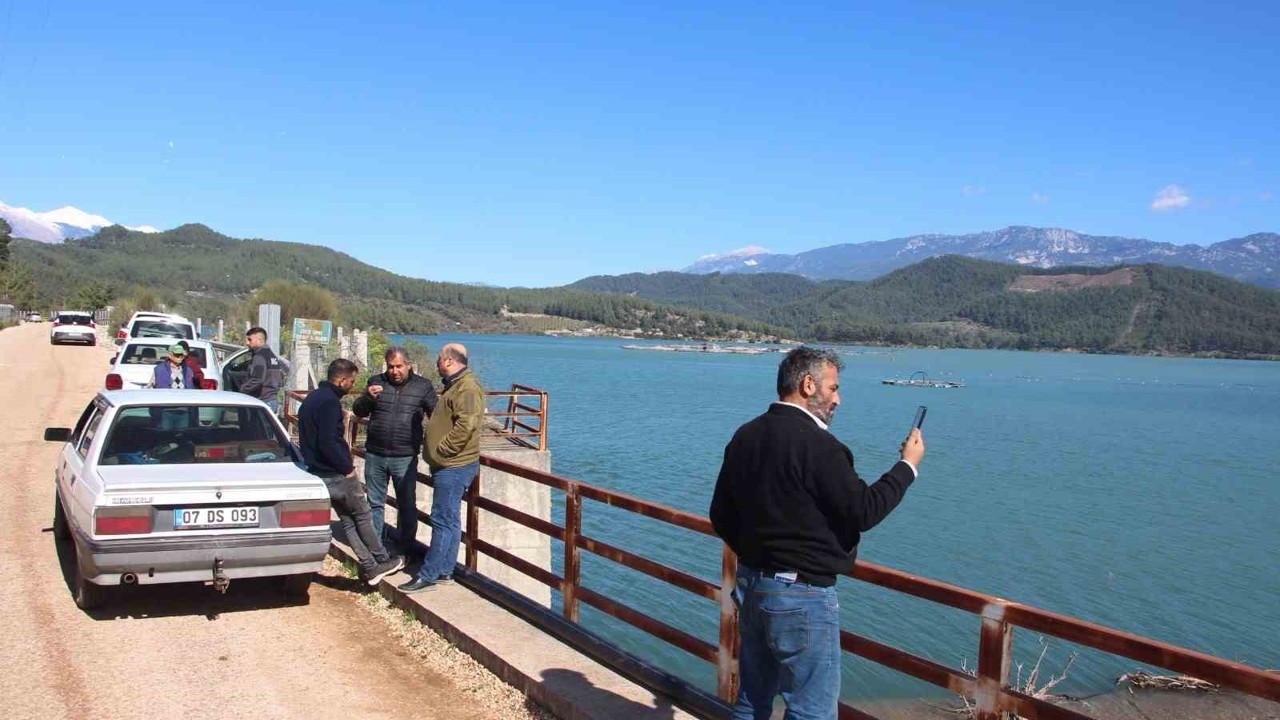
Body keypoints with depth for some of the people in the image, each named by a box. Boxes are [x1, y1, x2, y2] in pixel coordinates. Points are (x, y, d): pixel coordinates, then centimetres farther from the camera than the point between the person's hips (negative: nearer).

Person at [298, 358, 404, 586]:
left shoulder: (312, 399, 13)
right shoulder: (329, 402, -20)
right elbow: (327, 443, -27)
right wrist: (348, 468, -17)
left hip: (319, 472, 9)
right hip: (337, 475, -9)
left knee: (348, 521, 12)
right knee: (363, 516, 6)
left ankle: (370, 568, 15)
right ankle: (382, 561, 17)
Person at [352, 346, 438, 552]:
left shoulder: (423, 386, 0)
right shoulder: (376, 382, 4)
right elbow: (359, 412, 5)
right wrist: (367, 397, -16)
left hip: (405, 458, -2)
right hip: (375, 456, 2)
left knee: (407, 505, 5)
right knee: (375, 503, 12)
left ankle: (405, 550, 18)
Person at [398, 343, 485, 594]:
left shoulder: (467, 388, -16)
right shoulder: (454, 385, 18)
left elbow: (466, 425, -27)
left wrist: (442, 449, -20)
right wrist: (437, 453, 20)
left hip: (454, 467, -11)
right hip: (449, 465, 11)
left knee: (444, 521, -7)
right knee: (450, 521, 14)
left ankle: (428, 576, -4)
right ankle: (444, 571, 22)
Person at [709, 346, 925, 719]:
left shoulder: (745, 436, 6)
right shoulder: (816, 444, -19)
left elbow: (721, 517, 12)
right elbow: (863, 511, -15)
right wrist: (907, 466, -2)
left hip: (750, 586, 9)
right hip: (802, 595, -8)